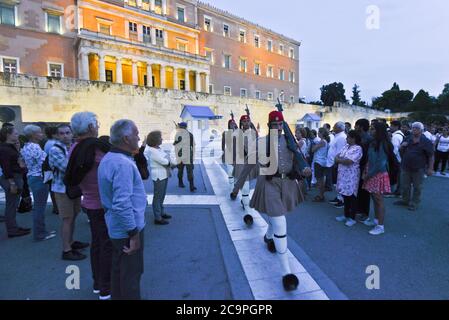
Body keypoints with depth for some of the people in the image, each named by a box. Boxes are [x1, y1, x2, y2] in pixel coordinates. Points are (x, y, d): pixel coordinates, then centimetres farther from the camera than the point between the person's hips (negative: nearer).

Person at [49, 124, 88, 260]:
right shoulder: (55, 150, -14)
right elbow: (66, 167, -26)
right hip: (63, 188, -7)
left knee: (73, 216, 17)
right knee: (67, 219, -4)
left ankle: (71, 242, 33)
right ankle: (66, 250, 5)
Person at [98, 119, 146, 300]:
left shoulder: (109, 158, 6)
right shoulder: (123, 163, -25)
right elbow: (122, 204, -31)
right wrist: (134, 233, -22)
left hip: (116, 226, 9)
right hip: (127, 228, -9)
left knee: (119, 270, 22)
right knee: (131, 273, 7)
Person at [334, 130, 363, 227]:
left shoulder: (357, 149, -14)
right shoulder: (346, 146, 12)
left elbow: (348, 161, -22)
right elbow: (337, 156, 10)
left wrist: (338, 160, -8)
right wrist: (339, 159, -12)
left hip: (351, 176, -8)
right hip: (343, 175, 8)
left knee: (351, 196, 2)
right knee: (345, 195, 14)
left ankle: (352, 218, 13)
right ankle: (346, 215, 27)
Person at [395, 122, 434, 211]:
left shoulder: (426, 142, -7)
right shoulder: (407, 139, 6)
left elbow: (431, 156, -7)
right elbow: (401, 151, 15)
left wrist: (430, 169, -11)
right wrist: (402, 146, -8)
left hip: (418, 169, -4)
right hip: (406, 167, 5)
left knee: (417, 187, 7)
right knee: (405, 186, 15)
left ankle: (414, 203, 18)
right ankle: (405, 200, 31)